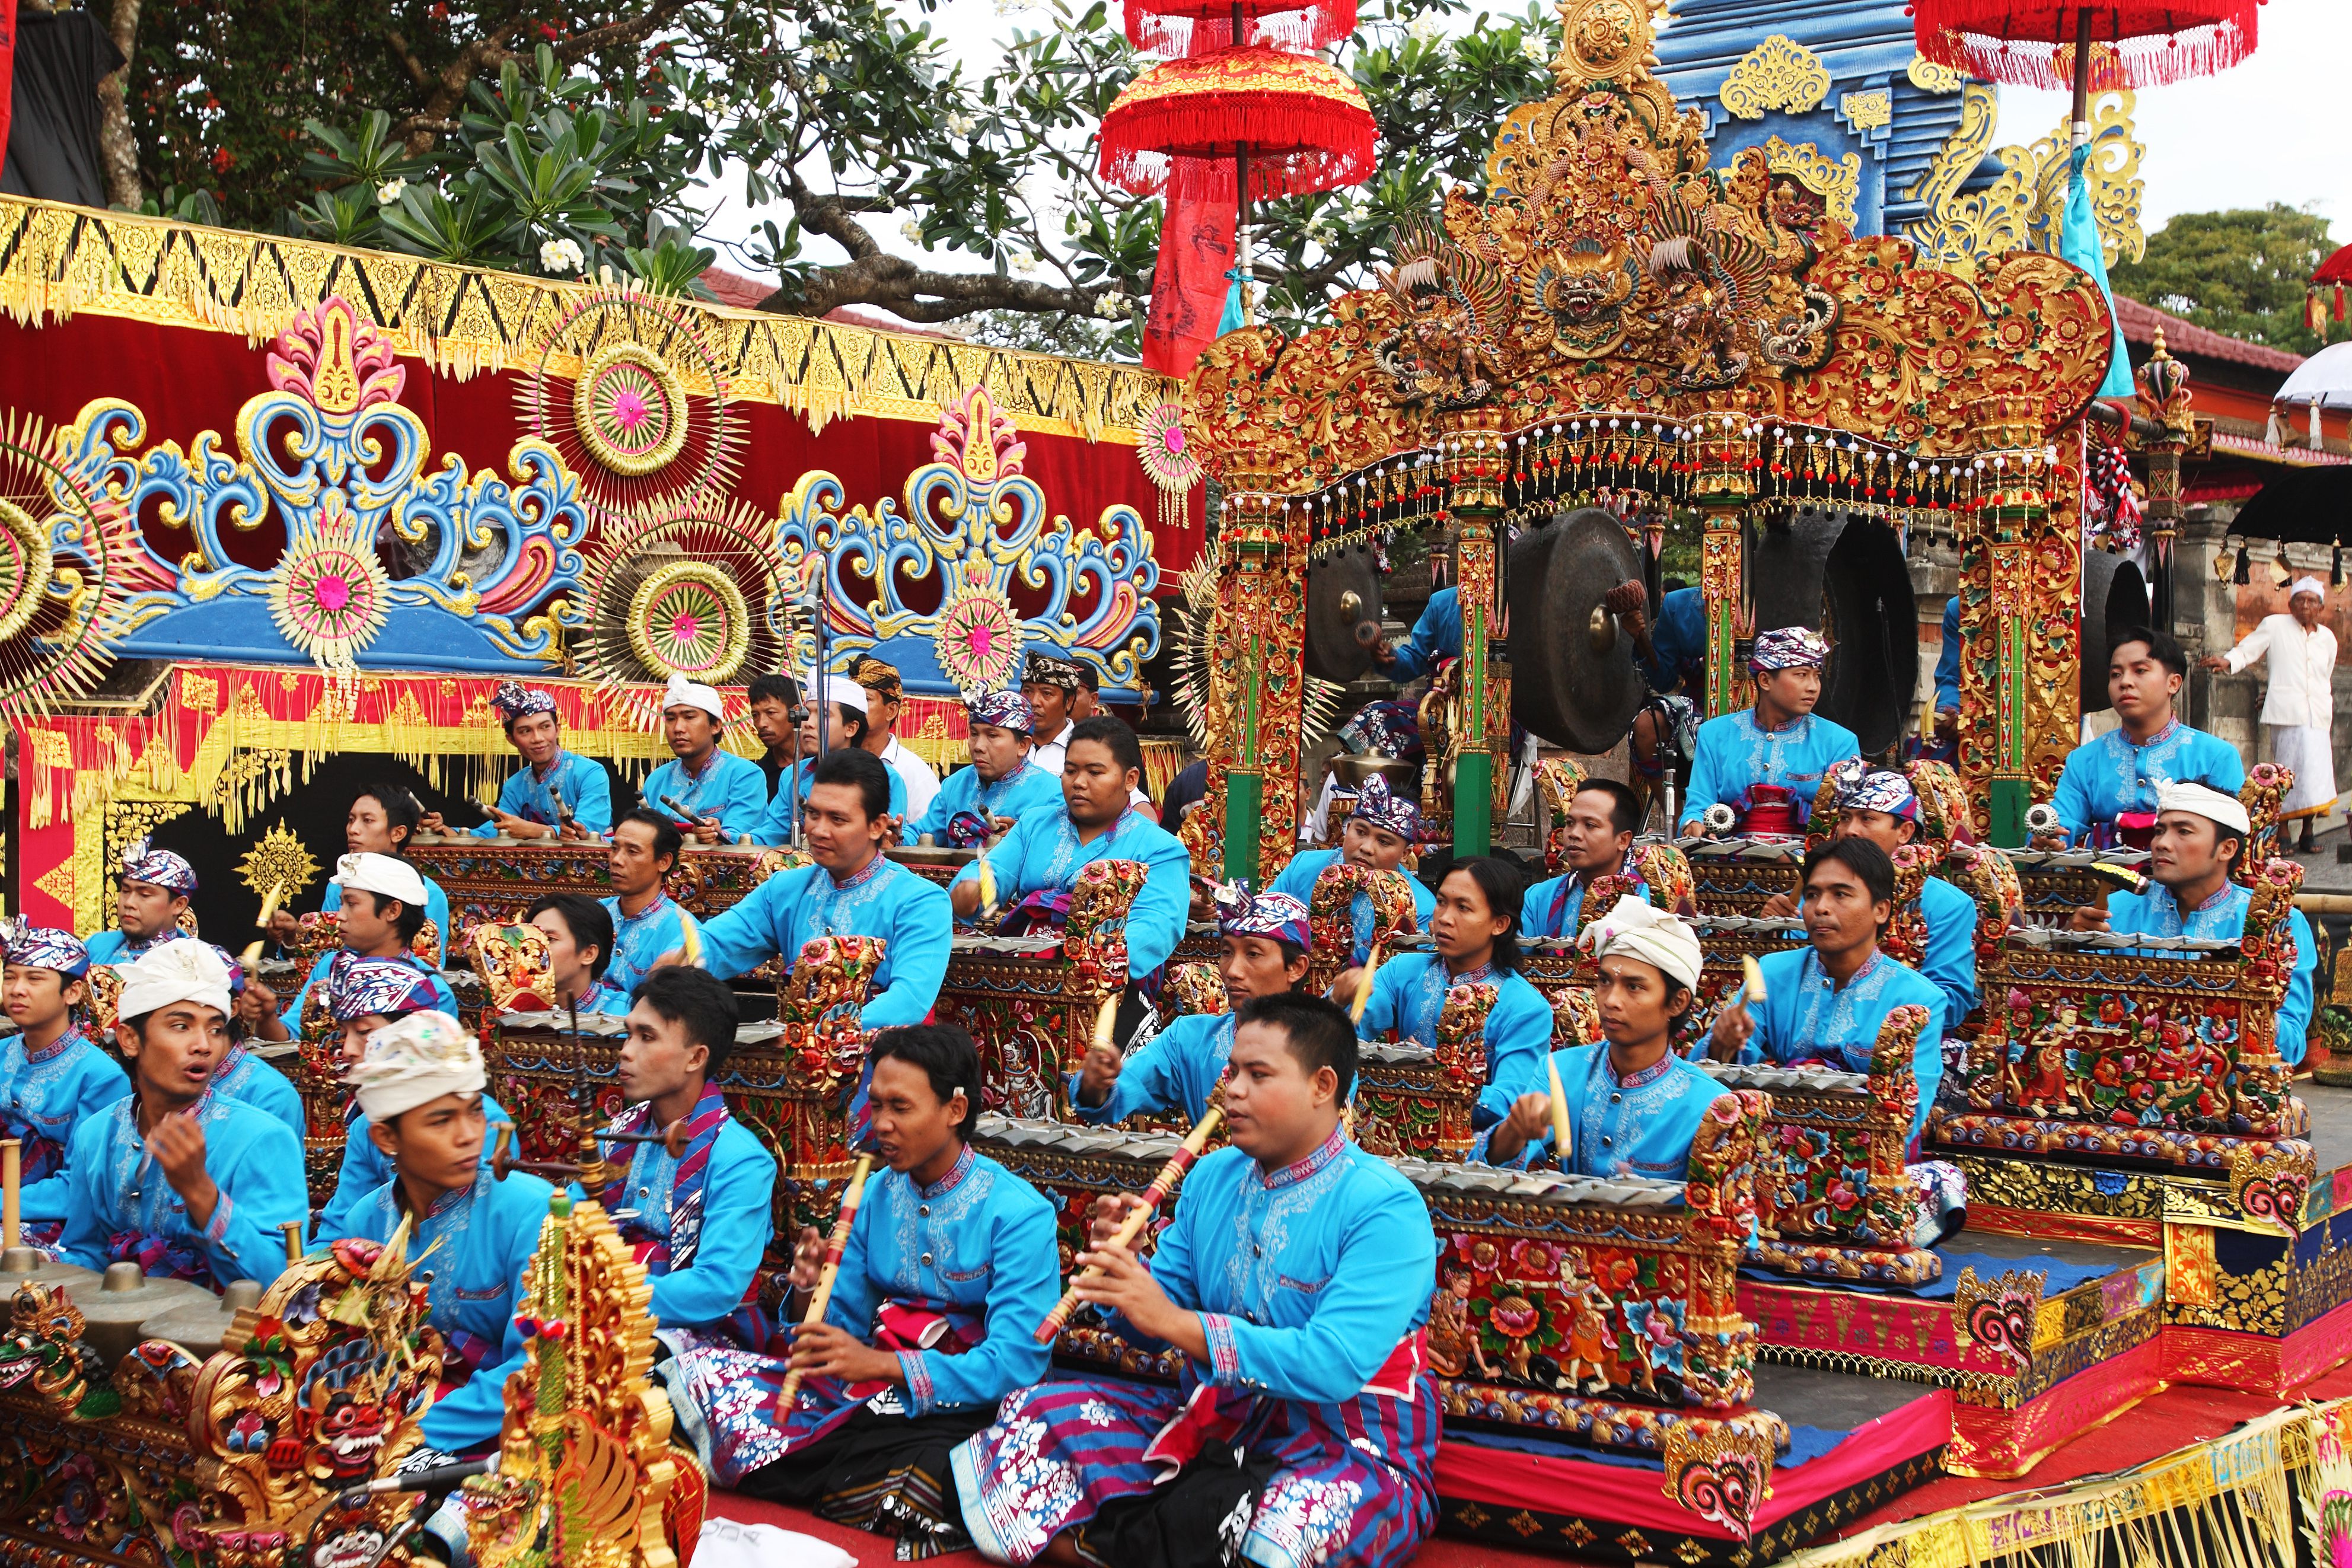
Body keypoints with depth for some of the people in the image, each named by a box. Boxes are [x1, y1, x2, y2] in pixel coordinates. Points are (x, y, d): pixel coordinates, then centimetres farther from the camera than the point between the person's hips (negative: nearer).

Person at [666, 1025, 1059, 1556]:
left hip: (955, 1412, -5)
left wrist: (880, 1365, -24)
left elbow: (1016, 1363, -17)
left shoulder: (1018, 1213, -9)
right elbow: (844, 1326, 12)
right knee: (703, 1371, -9)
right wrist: (808, 1294, -11)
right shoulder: (873, 1195, 10)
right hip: (863, 1395, 6)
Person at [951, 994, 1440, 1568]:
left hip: (1348, 1452, -6)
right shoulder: (1213, 1177, 7)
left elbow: (1334, 1365, -25)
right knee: (1035, 1411, -5)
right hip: (1210, 1424, 6)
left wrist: (1173, 1320, -25)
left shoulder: (1385, 1208, -14)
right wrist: (1124, 1269, -12)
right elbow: (1156, 1320, 10)